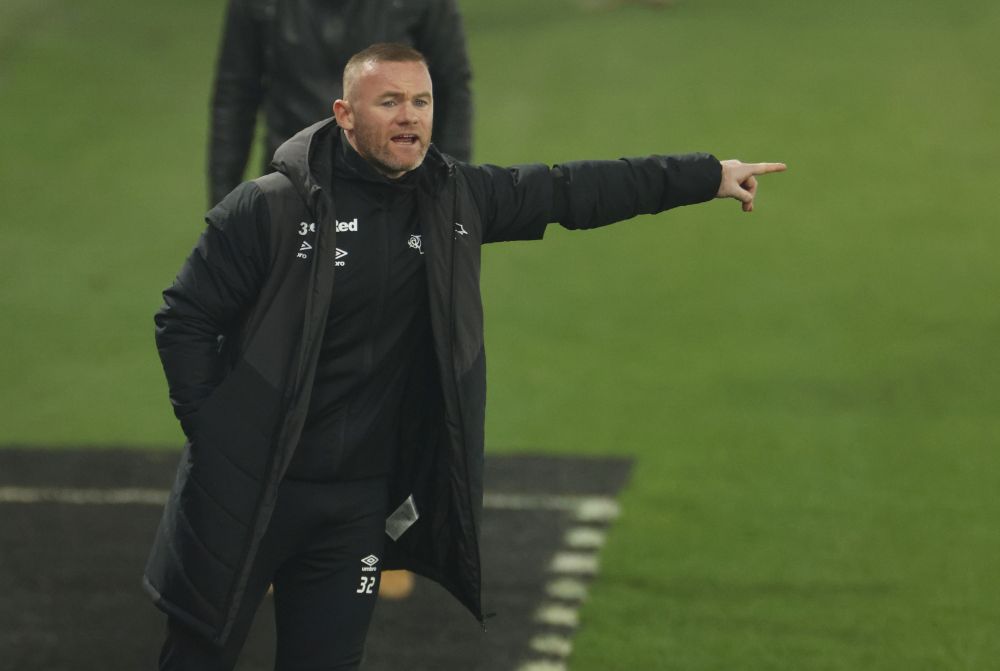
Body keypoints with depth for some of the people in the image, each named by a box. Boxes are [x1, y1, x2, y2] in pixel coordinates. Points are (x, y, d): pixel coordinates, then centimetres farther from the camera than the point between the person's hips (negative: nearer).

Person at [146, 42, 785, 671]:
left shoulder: (456, 197, 1)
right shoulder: (271, 207, -14)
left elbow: (571, 190, 8)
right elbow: (186, 318, -8)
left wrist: (707, 176, 10)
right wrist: (215, 432, -10)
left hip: (360, 499, 4)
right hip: (246, 484, -4)